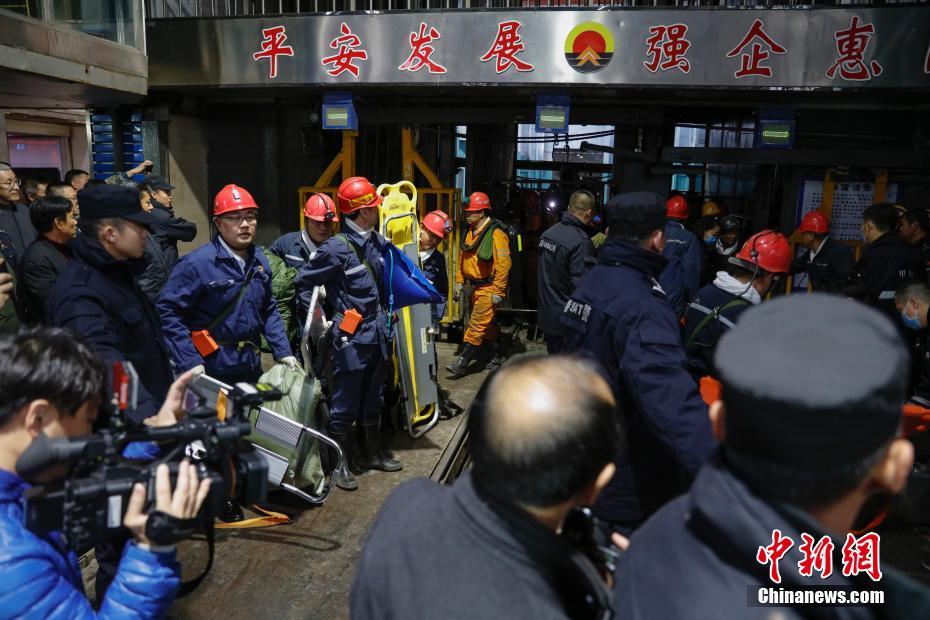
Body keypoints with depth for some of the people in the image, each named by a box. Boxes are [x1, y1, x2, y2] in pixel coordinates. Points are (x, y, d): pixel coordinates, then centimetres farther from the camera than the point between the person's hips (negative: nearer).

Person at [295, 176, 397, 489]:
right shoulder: (337, 248, -16)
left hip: (377, 334, 7)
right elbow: (303, 283, -7)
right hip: (351, 337, -7)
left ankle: (371, 454, 36)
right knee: (344, 405, 4)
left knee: (373, 399, 20)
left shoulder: (377, 242, 5)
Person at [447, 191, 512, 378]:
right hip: (473, 287, 8)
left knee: (476, 325, -8)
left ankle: (462, 363, -5)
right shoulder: (469, 233, 8)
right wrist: (459, 282, 13)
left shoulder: (496, 235, -18)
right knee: (487, 324, 20)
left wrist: (498, 292, -20)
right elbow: (462, 259, 17)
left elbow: (503, 265, -20)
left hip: (488, 288, -8)